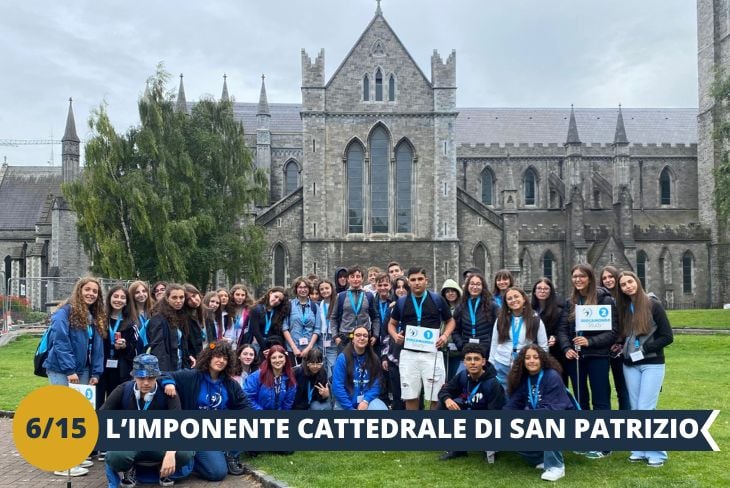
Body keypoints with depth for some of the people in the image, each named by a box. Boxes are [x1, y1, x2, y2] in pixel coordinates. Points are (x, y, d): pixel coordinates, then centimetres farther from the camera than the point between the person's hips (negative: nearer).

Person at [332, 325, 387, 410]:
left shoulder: (374, 359, 3)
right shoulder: (343, 358, -6)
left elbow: (375, 385, -1)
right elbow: (337, 386, -11)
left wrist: (365, 401, -17)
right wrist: (350, 408, -14)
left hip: (367, 398, 2)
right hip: (346, 401, -1)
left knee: (381, 408, -25)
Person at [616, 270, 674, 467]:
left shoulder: (653, 305, -6)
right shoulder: (623, 309, 8)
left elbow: (667, 337, -8)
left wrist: (644, 349, -13)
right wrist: (623, 347, -1)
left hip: (652, 364, -5)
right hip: (630, 365, 5)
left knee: (646, 409, -9)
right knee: (635, 410, 7)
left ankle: (657, 452, 2)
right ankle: (640, 449, 16)